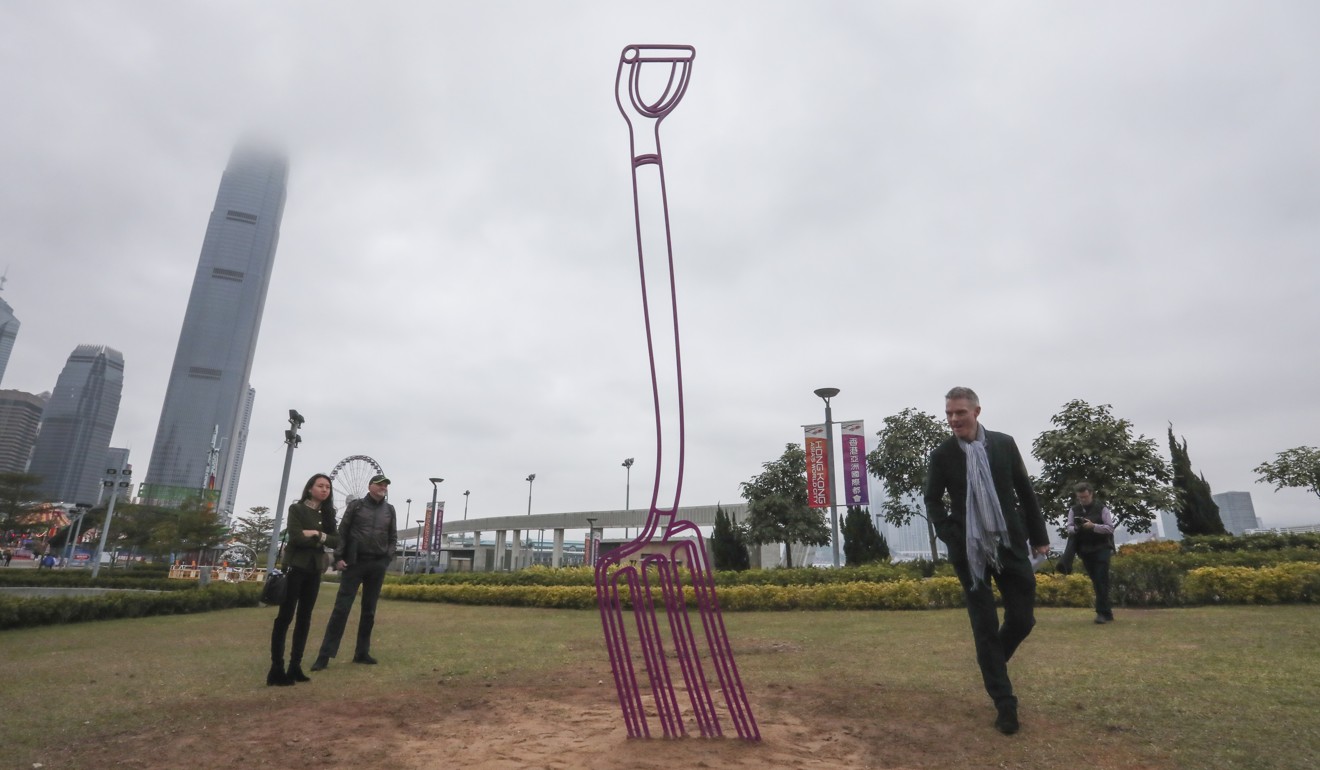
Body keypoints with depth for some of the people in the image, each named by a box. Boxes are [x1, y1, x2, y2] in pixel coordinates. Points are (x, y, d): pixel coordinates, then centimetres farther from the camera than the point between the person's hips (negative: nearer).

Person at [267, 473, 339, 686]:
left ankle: (295, 666, 14)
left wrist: (317, 534, -11)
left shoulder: (328, 513, 12)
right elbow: (296, 537, -17)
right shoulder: (296, 509, -4)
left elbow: (336, 541, 3)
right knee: (285, 617, -5)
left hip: (314, 570, 6)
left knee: (304, 618, 8)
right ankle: (276, 669, -2)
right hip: (295, 567, -6)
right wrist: (320, 540, -6)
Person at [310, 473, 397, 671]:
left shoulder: (389, 510, 11)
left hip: (377, 565, 3)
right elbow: (342, 532, 0)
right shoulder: (356, 505, 3)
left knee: (369, 611, 8)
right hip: (355, 562, -3)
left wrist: (387, 558, 2)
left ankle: (362, 652, 17)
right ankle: (325, 655, -2)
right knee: (341, 608, -6)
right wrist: (338, 557, -8)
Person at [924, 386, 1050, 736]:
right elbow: (933, 501, 4)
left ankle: (992, 661, 36)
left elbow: (1025, 491, 7)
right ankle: (1004, 703, 13)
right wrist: (952, 537, -8)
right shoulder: (942, 454, -4)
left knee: (1023, 618, 5)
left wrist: (1039, 535, 7)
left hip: (1010, 544, 2)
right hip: (969, 550, -1)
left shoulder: (1004, 443, 0)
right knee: (985, 627, 1)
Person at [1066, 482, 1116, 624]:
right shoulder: (1074, 510, 5)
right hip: (1085, 551, 4)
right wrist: (1076, 528, -18)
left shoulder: (1102, 508, -6)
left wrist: (1093, 526, -24)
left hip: (1101, 549, -4)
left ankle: (1102, 612, -7)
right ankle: (1106, 612, 18)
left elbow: (1110, 528, -11)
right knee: (1096, 581, 9)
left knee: (1101, 580, -10)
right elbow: (1069, 529, 3)